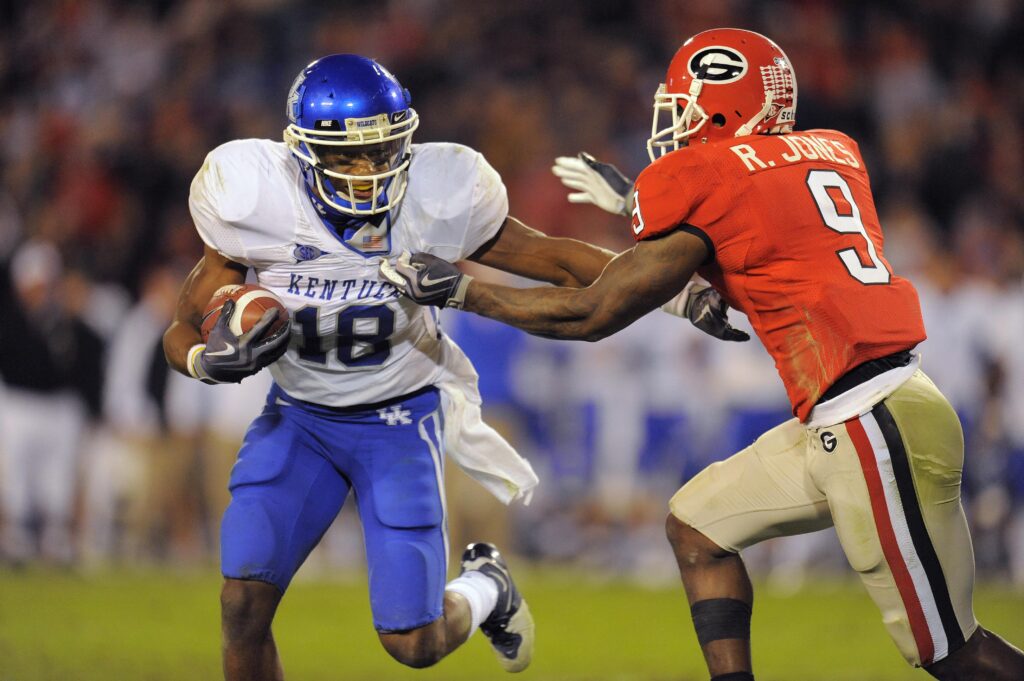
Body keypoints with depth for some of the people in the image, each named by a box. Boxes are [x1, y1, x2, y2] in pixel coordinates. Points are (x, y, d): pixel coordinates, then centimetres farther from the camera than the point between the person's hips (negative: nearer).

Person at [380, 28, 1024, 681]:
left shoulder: (702, 179, -10)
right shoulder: (832, 153, 12)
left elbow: (593, 313, -6)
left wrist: (459, 289, 4)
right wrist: (638, 202, 36)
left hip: (876, 431, -9)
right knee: (698, 527, 17)